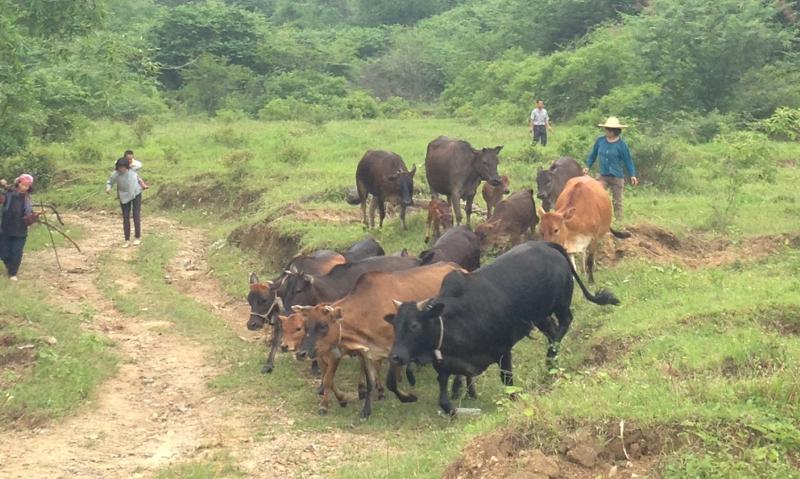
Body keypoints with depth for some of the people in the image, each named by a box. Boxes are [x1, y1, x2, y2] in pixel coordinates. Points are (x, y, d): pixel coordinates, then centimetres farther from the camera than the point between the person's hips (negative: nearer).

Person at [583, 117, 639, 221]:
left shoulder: (621, 144, -8)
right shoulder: (600, 141, 1)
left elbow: (628, 160, -3)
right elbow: (593, 154, 16)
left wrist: (632, 175, -10)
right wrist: (588, 166, 17)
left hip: (617, 177, -3)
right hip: (603, 176, 3)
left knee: (617, 202, 7)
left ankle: (618, 221, 18)